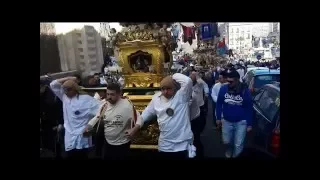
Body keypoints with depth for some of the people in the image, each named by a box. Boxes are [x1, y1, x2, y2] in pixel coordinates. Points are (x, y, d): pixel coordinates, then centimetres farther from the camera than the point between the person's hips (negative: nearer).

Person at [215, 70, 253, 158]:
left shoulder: (245, 91, -14)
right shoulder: (223, 89, -12)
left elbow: (249, 108, -5)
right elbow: (219, 104, 0)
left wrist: (249, 124, -4)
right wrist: (218, 118, 3)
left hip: (241, 122, -1)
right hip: (226, 121, 2)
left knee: (238, 145, 9)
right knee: (226, 141, 18)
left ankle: (235, 156, 38)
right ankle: (229, 150, 53)